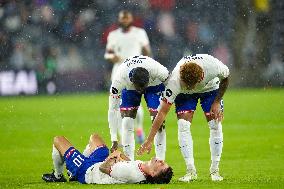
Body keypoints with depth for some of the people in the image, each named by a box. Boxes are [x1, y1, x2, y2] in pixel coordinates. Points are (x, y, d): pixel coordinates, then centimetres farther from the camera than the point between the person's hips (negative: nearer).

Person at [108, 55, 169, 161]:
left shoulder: (157, 70, -41)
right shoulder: (119, 79, -39)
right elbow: (112, 110, -32)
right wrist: (114, 140, -32)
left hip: (154, 84, 0)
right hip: (128, 88, 0)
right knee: (126, 123, -13)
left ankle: (160, 161, -6)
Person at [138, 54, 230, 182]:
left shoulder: (213, 66, -40)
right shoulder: (175, 81, -40)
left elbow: (225, 79, -13)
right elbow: (162, 112, -34)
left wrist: (217, 102, -14)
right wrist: (149, 140, -36)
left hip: (210, 88, 1)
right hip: (184, 95, -1)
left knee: (215, 126, -12)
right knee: (183, 125, -19)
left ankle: (214, 170, 0)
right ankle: (191, 171, -10)